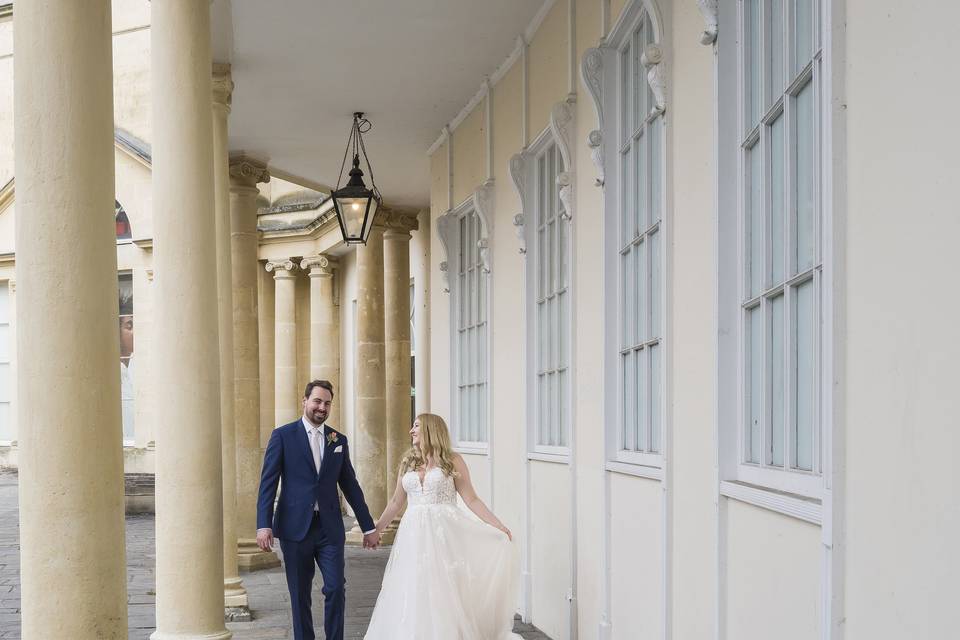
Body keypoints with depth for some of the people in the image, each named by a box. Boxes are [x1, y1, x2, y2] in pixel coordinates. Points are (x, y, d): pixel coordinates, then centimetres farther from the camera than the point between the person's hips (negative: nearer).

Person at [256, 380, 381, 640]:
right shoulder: (283, 436, 0)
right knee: (300, 595, 5)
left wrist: (369, 527, 14)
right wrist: (264, 525, -14)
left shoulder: (339, 440, 10)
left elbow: (350, 485, 15)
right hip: (295, 528, -2)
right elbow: (268, 483, -4)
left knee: (336, 589, -5)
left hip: (329, 528, 2)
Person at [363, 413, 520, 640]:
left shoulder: (453, 461, 0)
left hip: (444, 534, -4)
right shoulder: (408, 462, 12)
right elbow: (396, 502, 20)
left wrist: (498, 526, -9)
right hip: (415, 536, 4)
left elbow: (471, 499, -1)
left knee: (444, 593, -5)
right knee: (413, 595, 1)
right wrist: (376, 529, 21)